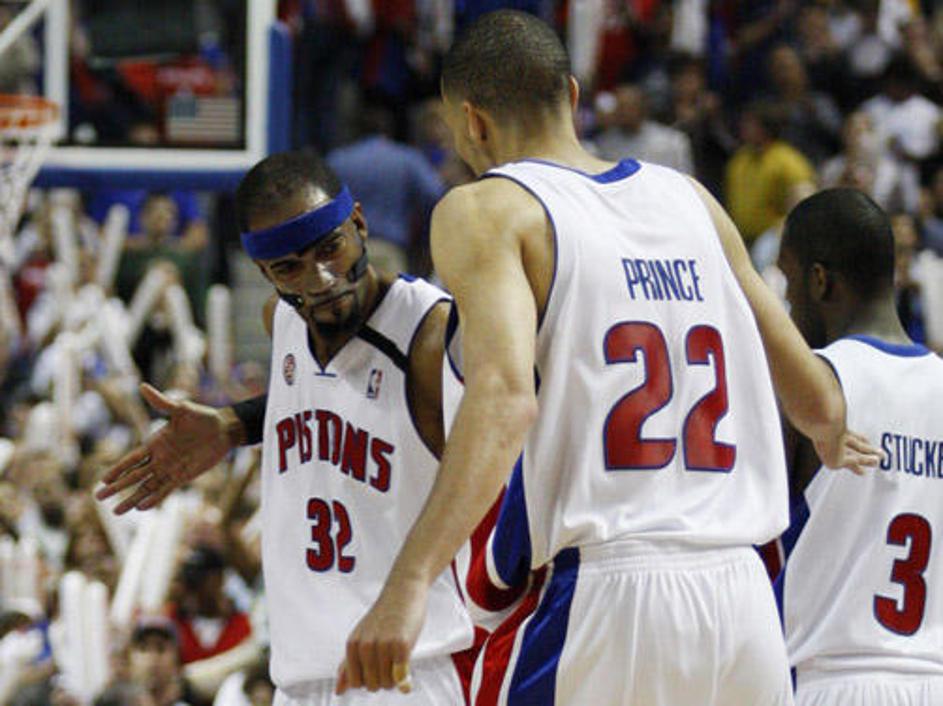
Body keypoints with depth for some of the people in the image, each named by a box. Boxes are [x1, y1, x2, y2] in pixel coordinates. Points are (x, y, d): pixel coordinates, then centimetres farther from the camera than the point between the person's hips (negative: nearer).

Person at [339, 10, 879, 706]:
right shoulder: (688, 199, 17)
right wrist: (835, 444, 48)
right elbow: (817, 398, 23)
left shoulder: (485, 211, 0)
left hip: (598, 598, -5)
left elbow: (506, 397, -19)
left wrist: (410, 584, -29)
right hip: (741, 598, 5)